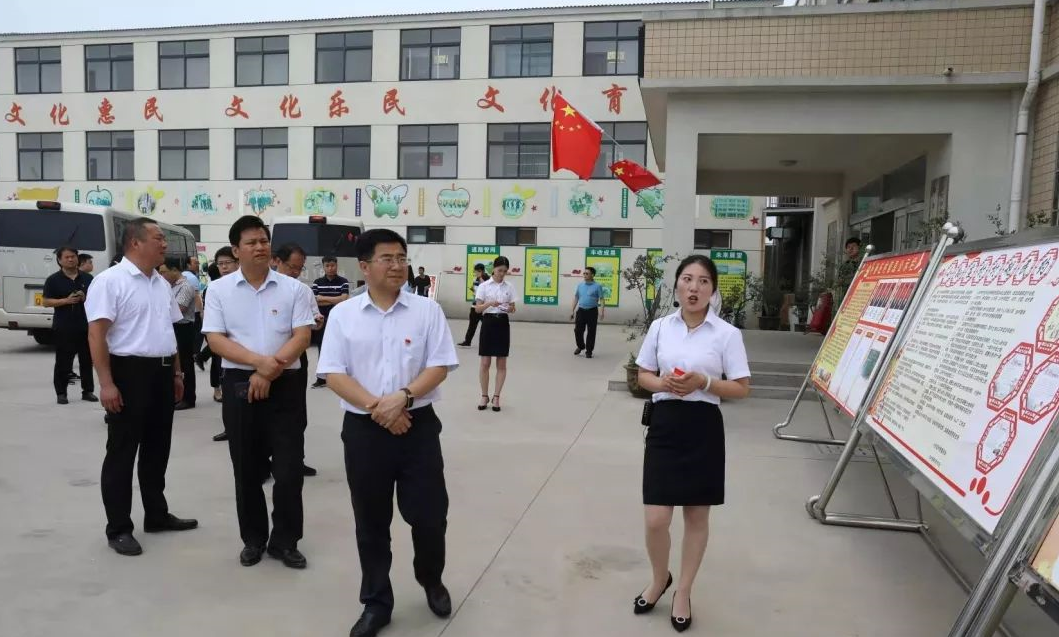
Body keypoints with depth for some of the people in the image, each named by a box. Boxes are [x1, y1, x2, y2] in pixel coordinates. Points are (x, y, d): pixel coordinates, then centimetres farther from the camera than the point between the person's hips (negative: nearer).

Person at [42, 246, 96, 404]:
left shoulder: (88, 278, 8)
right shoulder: (53, 280, 0)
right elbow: (46, 302, -2)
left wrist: (85, 298, -9)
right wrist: (66, 300, -16)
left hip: (85, 325, 3)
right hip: (63, 327, -2)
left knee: (87, 360, 7)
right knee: (63, 361, 0)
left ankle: (88, 391, 15)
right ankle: (61, 393, 9)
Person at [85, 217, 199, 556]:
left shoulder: (162, 283, 14)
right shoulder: (110, 280, -11)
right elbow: (96, 333, -17)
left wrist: (176, 372, 17)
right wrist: (106, 383, -22)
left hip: (162, 373, 8)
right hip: (130, 373, -8)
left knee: (158, 449, 16)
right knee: (122, 453, 3)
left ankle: (157, 515, 29)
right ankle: (118, 528, 13)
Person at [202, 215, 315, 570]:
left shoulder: (293, 289, 1)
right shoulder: (219, 290, 3)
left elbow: (301, 338, -6)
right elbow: (215, 340, -5)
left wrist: (269, 373, -15)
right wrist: (259, 361, -18)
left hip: (284, 385, -1)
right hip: (239, 384, 1)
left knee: (289, 469, 1)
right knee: (247, 469, 11)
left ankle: (284, 541, 17)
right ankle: (253, 539, 26)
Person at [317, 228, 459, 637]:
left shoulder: (427, 310, 0)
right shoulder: (343, 314, 0)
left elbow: (439, 366, -4)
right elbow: (333, 374, -4)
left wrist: (402, 397, -19)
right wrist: (376, 408, -16)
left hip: (418, 425, 0)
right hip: (363, 429, 1)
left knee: (429, 514, 6)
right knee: (371, 522, 12)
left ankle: (431, 581, 37)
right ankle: (376, 603, 31)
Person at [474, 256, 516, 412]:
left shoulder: (509, 287, 6)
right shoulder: (484, 286, -2)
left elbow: (513, 308, 7)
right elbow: (477, 308, -7)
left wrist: (510, 309, -16)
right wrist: (490, 303, -24)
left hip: (503, 324, 2)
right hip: (488, 322, -2)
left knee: (501, 364, 3)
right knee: (485, 363, 0)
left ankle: (496, 397, 12)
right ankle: (484, 396, 13)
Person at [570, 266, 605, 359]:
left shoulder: (597, 286, -3)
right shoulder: (580, 285, 9)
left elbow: (601, 299, -7)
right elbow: (576, 298, 14)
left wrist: (602, 311, -19)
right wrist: (572, 311, 11)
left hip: (592, 311, -3)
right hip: (581, 310, 3)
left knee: (591, 332, 1)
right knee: (578, 330, 3)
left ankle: (589, 351, 12)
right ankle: (580, 346, 28)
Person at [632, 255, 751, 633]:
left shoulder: (727, 334, -5)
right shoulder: (660, 327, 3)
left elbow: (742, 389, -3)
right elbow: (643, 376, 10)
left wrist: (704, 382, -19)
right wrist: (663, 383, -12)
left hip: (702, 428, -1)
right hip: (664, 424, 2)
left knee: (696, 517, 13)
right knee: (655, 520, 1)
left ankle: (683, 592, 34)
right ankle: (660, 579, 33)